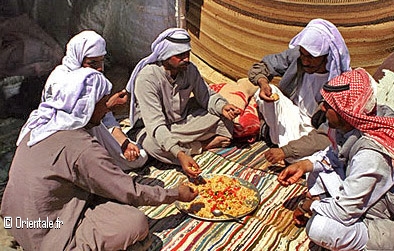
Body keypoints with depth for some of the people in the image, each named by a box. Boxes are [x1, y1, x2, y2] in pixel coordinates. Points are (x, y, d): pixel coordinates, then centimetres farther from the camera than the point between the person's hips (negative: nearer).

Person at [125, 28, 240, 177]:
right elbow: (156, 124, -36)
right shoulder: (147, 78, -30)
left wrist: (223, 107, -25)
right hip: (154, 129, -3)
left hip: (184, 120, 4)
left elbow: (206, 97, 0)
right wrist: (179, 154, -48)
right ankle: (203, 145, -18)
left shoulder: (190, 69, -12)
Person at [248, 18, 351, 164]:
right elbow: (260, 67, -3)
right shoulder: (296, 55, -15)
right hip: (290, 119, 3)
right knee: (269, 91, -25)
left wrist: (286, 150, -34)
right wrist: (263, 83, -28)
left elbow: (327, 135, -28)